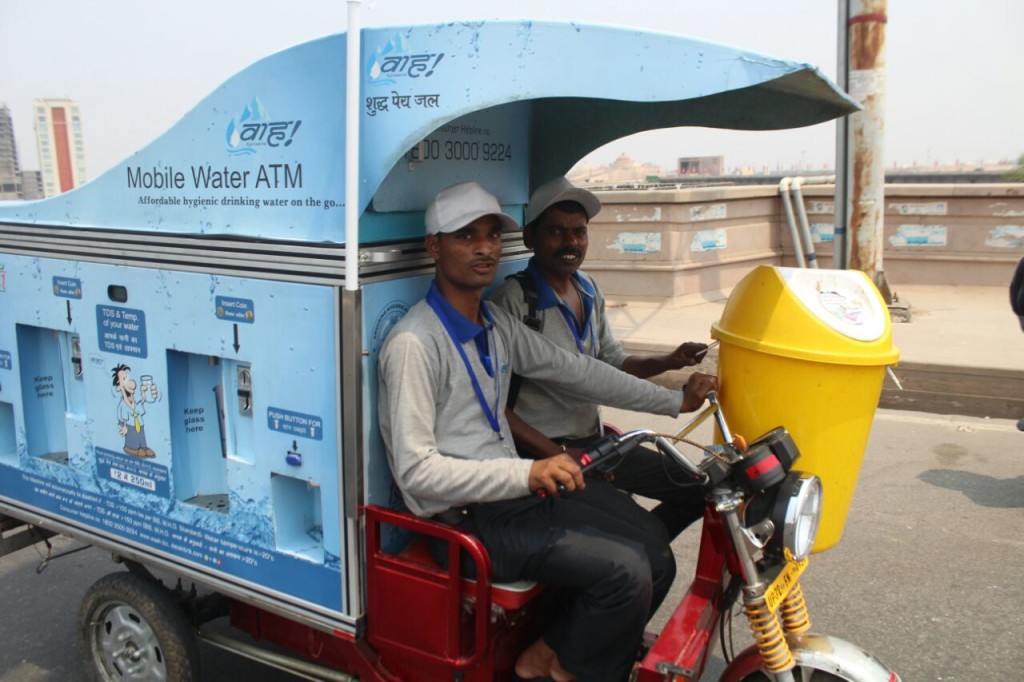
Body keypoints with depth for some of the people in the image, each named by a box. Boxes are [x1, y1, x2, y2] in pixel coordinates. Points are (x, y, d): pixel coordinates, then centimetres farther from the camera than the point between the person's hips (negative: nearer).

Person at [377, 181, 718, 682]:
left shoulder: (496, 323, 9)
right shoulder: (414, 344, -18)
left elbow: (575, 370, 14)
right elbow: (415, 470, -22)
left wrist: (675, 401, 12)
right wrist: (526, 473, -29)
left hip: (516, 485, 8)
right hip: (466, 514, -8)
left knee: (656, 555, 0)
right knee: (625, 572, -18)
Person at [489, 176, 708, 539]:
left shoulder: (588, 289, 9)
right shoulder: (512, 301, -17)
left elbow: (613, 361, 19)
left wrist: (669, 361, 1)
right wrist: (559, 455, -21)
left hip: (594, 440, 8)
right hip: (541, 454, -8)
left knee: (696, 489, 6)